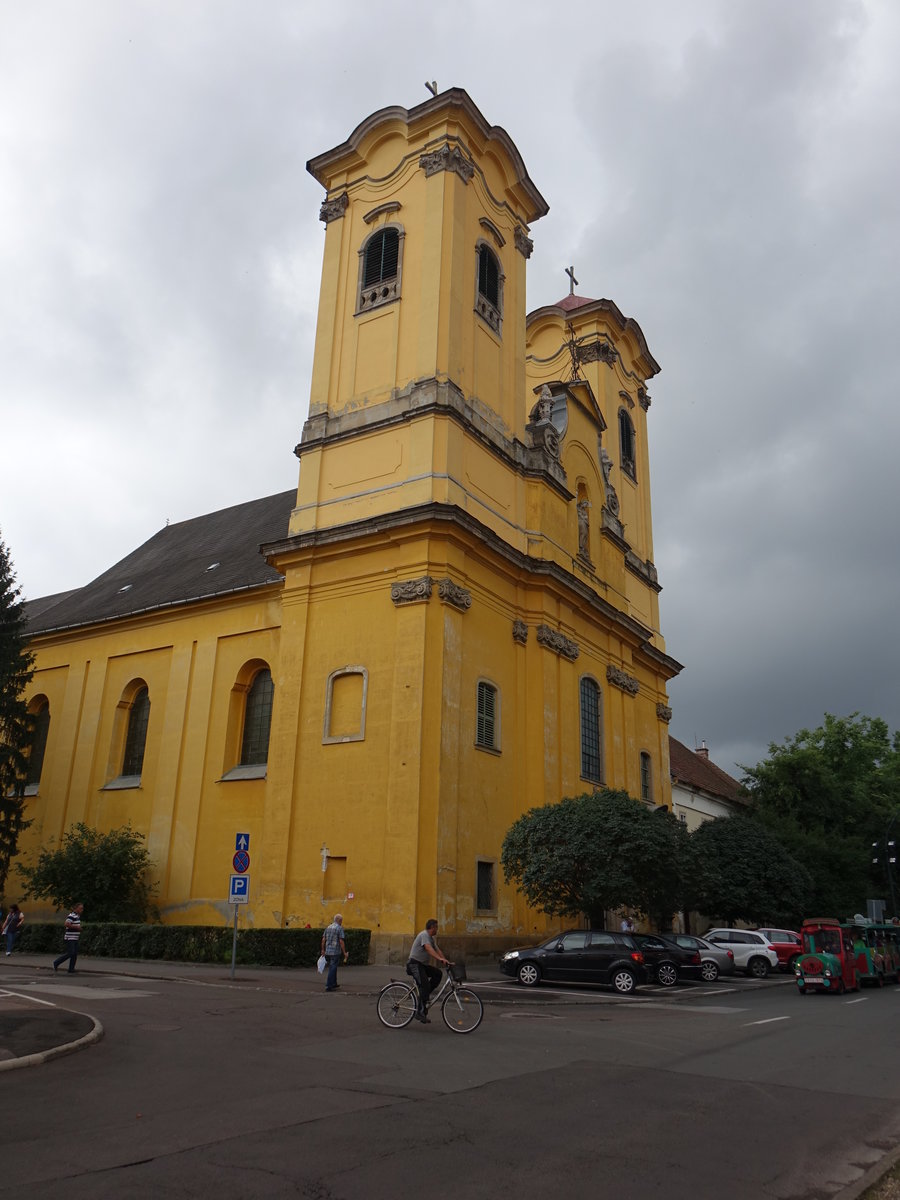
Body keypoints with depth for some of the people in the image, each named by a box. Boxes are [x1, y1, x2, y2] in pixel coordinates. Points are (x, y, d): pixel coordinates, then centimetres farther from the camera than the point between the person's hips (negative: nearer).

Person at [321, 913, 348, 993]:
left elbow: (323, 939, 10)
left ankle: (334, 984, 29)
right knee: (332, 969, -3)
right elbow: (341, 941, -15)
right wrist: (344, 952, -11)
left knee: (332, 968, 19)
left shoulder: (328, 927, 10)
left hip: (328, 951, 7)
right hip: (335, 952, -7)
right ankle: (328, 986, -4)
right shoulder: (340, 928, -10)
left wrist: (323, 950, 18)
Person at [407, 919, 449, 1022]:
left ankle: (424, 995, 0)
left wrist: (446, 961, -5)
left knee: (437, 974, -7)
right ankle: (420, 1012, -15)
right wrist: (440, 958, -43)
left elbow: (437, 950, 10)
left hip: (423, 964, 9)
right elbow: (428, 948, -31)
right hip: (415, 964, -9)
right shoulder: (424, 935, -15)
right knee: (425, 985, -19)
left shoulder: (431, 938, 17)